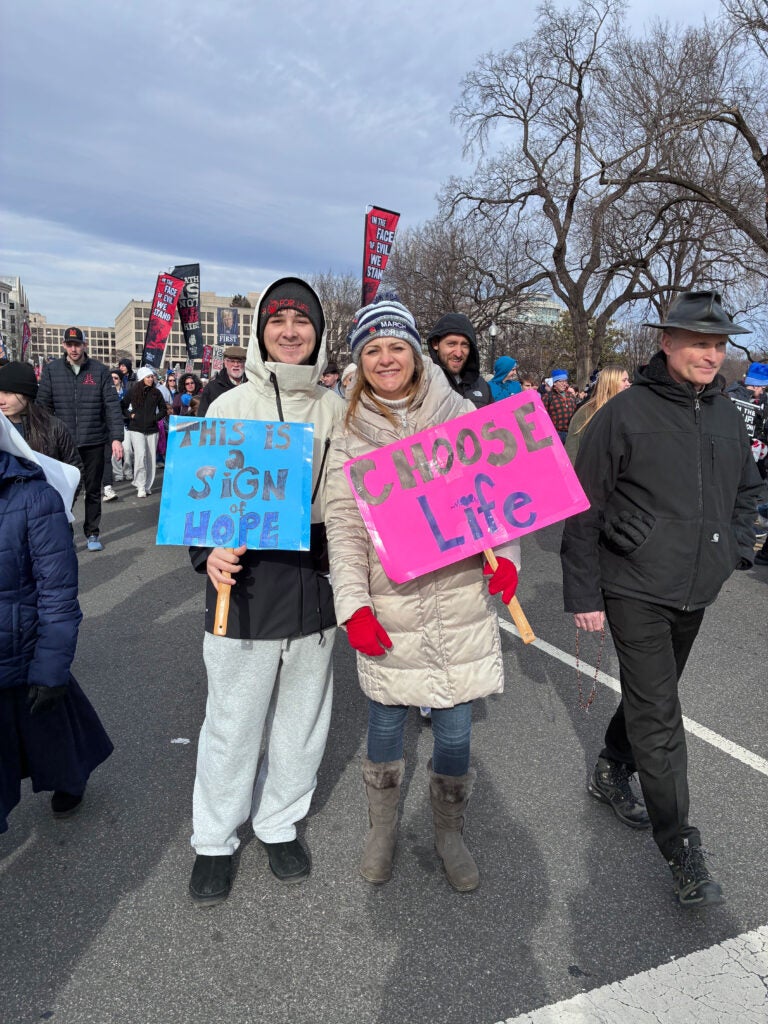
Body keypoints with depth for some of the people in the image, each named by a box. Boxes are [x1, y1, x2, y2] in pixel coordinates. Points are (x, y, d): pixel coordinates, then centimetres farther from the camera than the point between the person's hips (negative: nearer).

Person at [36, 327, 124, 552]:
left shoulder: (100, 371, 0)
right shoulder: (51, 370, 2)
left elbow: (112, 406, -3)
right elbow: (43, 406, 3)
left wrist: (116, 438, -10)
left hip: (93, 442, 0)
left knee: (93, 490, 10)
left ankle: (92, 534, 23)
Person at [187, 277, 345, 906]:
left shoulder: (336, 410, 6)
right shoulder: (232, 406, 1)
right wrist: (209, 552, -16)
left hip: (314, 581, 3)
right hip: (245, 580, -2)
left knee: (302, 717, 14)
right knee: (233, 720, 6)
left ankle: (280, 824, 36)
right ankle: (215, 841, 29)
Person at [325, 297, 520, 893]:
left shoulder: (460, 415, 3)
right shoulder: (349, 435, 2)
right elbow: (344, 526, -3)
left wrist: (506, 555, -9)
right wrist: (353, 605, -12)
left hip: (461, 604, 1)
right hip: (389, 609, 0)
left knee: (455, 732, 10)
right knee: (386, 724, 14)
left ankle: (449, 833, 38)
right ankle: (383, 830, 41)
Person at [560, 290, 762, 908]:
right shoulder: (625, 413, -12)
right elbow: (584, 509, -10)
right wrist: (583, 594, -10)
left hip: (695, 593, 6)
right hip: (636, 591, -6)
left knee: (652, 695, 20)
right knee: (659, 716, -3)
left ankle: (612, 774, 43)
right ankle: (681, 850, 10)